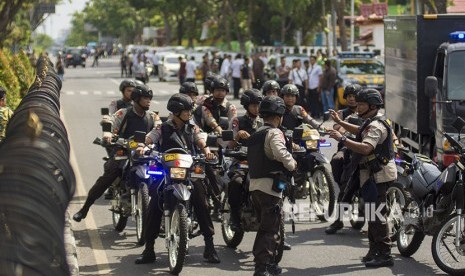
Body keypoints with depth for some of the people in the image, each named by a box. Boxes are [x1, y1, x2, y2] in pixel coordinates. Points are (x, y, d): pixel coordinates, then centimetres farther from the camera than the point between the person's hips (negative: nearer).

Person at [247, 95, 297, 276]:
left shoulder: (255, 134, 18)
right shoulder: (274, 133, -10)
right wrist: (292, 164, -10)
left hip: (254, 185, 9)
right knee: (271, 229, -5)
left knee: (264, 227, 19)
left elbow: (254, 158, 14)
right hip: (270, 186, -9)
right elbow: (281, 153, -27)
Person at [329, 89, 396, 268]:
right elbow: (359, 132, 40)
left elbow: (365, 148, -33)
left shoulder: (376, 126, -17)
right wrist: (340, 122, 33)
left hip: (377, 176, -11)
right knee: (373, 214, 16)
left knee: (376, 214, -12)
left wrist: (342, 139, -32)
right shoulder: (371, 122, 18)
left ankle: (384, 255, -13)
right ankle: (374, 251, 24)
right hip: (373, 174, 11)